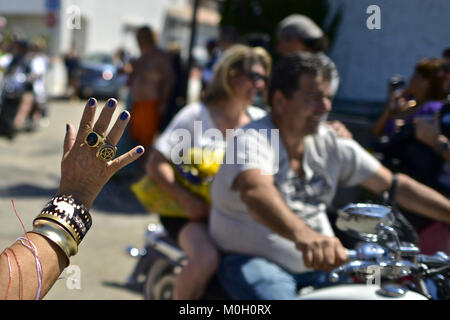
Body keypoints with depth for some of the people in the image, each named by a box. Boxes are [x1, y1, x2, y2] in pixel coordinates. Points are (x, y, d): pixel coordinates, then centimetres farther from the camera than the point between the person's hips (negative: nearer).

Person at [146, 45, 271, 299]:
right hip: (194, 212, -5)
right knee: (207, 258, -33)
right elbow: (155, 164, -7)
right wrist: (188, 200, -20)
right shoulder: (196, 116, -4)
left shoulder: (260, 120, 11)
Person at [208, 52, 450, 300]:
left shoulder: (331, 144, 6)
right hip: (253, 261, -6)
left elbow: (393, 185, 8)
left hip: (318, 262, 6)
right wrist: (303, 235, -57)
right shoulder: (252, 141, -16)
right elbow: (256, 192, -38)